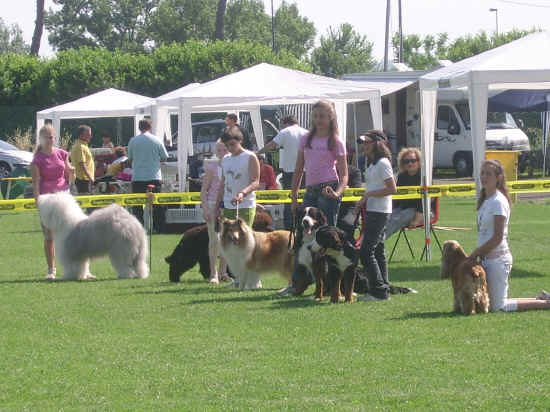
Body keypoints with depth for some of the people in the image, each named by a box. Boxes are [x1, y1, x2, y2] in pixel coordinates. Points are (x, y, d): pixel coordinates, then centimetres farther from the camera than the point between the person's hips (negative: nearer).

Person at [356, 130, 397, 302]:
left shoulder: (382, 163, -13)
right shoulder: (372, 164, 17)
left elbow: (392, 189, -19)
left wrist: (368, 195, -16)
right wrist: (363, 201, 10)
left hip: (379, 212, -10)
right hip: (372, 211, 10)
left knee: (366, 252, -12)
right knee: (378, 251, 11)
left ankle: (379, 290, -11)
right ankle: (383, 289, 14)